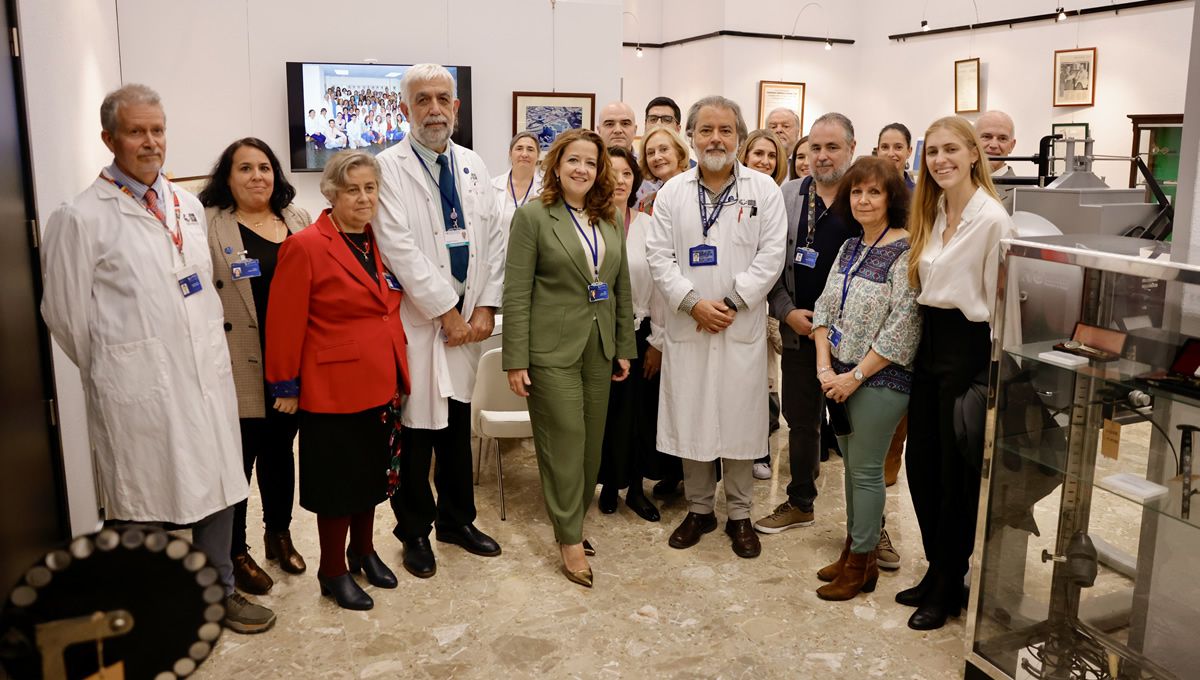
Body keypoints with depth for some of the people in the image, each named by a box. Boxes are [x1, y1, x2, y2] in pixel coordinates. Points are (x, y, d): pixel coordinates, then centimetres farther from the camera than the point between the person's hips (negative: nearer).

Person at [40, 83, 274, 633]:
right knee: (144, 503, 7)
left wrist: (210, 351, 12)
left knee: (216, 486, 14)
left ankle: (218, 591, 33)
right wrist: (111, 371, 5)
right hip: (139, 389, -5)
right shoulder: (82, 218, -9)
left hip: (208, 376, 6)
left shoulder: (189, 206, 11)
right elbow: (66, 312, -4)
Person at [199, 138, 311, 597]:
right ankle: (236, 553, 21)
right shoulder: (208, 224, -5)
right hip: (240, 365, -4)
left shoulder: (298, 220, 10)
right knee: (239, 457, 4)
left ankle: (279, 534, 36)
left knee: (280, 450, 18)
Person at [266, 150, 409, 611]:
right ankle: (333, 571, 26)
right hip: (333, 389, -6)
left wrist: (399, 374, 12)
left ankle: (363, 551, 39)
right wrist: (285, 386, -11)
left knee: (373, 476, 19)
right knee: (337, 483, 8)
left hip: (380, 385, 7)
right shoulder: (305, 247, -14)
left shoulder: (382, 242, 7)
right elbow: (285, 324, -13)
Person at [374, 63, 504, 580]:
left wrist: (485, 306, -1)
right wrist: (447, 311, -14)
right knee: (415, 430, 5)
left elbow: (492, 239, 9)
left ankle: (457, 519, 32)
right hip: (417, 320, -5)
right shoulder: (389, 168, -9)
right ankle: (415, 532, 23)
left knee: (458, 427, 15)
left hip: (467, 319, 5)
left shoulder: (473, 166, 10)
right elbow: (400, 249, -16)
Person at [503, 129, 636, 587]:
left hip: (600, 349, 5)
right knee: (565, 441, -1)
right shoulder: (532, 216, -5)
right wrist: (516, 360, -12)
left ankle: (574, 519, 28)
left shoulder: (610, 220, 10)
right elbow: (516, 294, -8)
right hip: (553, 349, -5)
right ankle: (569, 539, 13)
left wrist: (625, 347, 13)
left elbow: (622, 288, 15)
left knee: (592, 442, 11)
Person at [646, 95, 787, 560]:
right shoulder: (672, 192, 7)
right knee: (690, 419, 8)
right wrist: (694, 303, -12)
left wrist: (731, 303, -13)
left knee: (740, 421, 5)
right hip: (686, 327, 2)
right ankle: (698, 509, 25)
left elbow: (770, 256, -4)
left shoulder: (764, 190, 2)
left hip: (742, 327, -1)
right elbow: (659, 256, 1)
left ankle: (739, 515, 21)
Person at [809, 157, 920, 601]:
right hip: (840, 377, 7)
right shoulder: (849, 247, 10)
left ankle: (862, 563, 16)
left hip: (880, 379, -7)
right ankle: (853, 548, 29)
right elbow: (825, 309, 8)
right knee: (852, 465, 15)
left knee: (865, 470, 2)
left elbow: (903, 329, -18)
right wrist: (825, 368, -4)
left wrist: (855, 376, -15)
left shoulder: (905, 252, -13)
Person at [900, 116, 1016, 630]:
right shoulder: (932, 215, 10)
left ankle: (949, 587, 23)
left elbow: (1000, 302, -15)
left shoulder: (992, 219, -15)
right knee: (921, 464, 13)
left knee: (957, 471, 5)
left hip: (968, 346, -8)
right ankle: (936, 569, 31)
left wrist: (997, 377, -13)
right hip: (929, 341, 8)